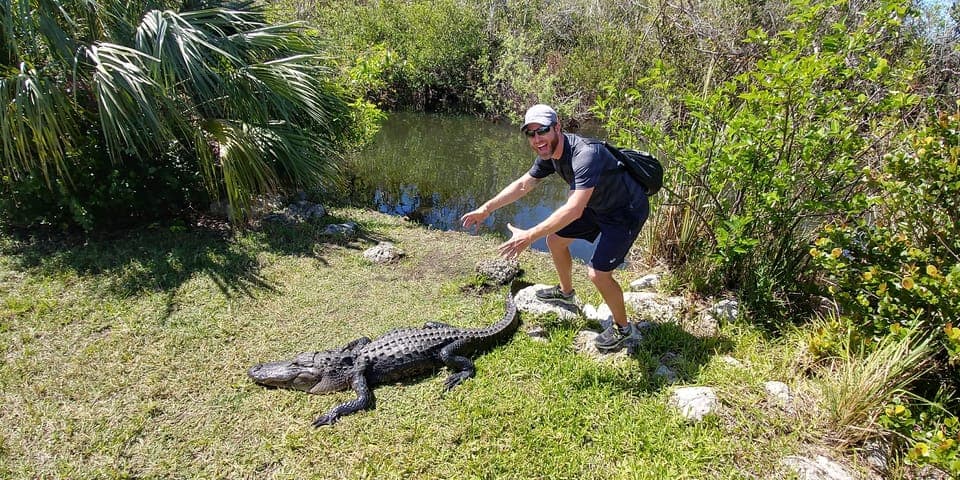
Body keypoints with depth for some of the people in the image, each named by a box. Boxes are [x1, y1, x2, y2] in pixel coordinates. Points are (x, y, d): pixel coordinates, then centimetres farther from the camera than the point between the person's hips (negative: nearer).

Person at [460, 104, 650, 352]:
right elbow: (523, 184, 5)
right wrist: (486, 209, 0)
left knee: (598, 272, -16)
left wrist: (529, 236, -44)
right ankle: (566, 293, 37)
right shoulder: (549, 152, -7)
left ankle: (622, 327, 12)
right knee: (554, 237, 12)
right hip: (597, 206, 9)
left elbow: (574, 210, -43)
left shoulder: (585, 154, -36)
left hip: (626, 211, -9)